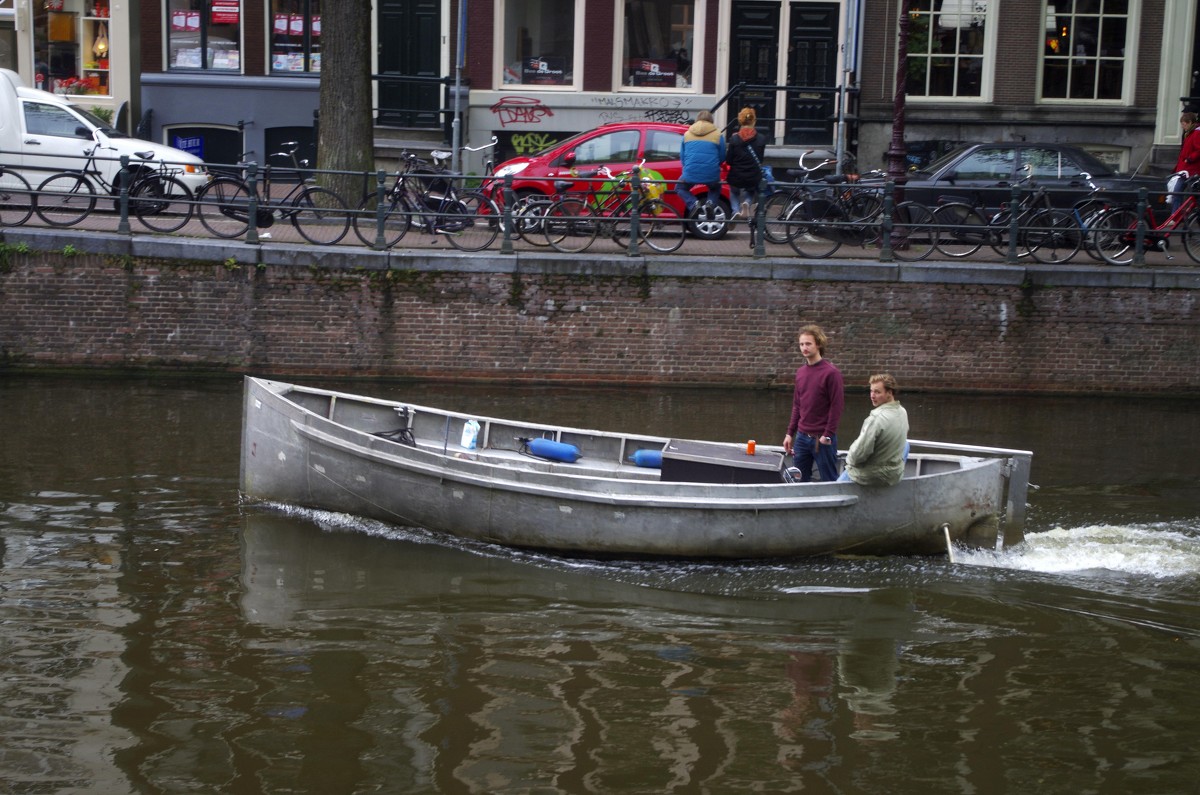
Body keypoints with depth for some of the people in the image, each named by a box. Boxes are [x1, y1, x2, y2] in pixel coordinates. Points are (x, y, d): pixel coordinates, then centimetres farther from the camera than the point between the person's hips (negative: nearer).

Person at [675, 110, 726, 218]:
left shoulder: (687, 134, 9)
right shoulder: (718, 135, 2)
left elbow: (682, 156, 13)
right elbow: (722, 157, 5)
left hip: (691, 173, 0)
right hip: (712, 175, 0)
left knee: (680, 188, 28)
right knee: (715, 189, 33)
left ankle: (693, 204, -1)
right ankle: (710, 203, 1)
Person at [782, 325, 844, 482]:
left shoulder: (831, 373, -10)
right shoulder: (800, 372, 10)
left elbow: (836, 407, -12)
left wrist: (827, 436, -14)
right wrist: (790, 433, 11)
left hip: (822, 439, -6)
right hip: (802, 437, 6)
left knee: (829, 481, 3)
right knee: (799, 481, 9)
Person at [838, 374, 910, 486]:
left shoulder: (876, 418, -31)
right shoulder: (903, 412, -6)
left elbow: (859, 453, -29)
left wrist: (849, 459, -7)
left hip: (869, 477, -6)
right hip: (895, 476, 6)